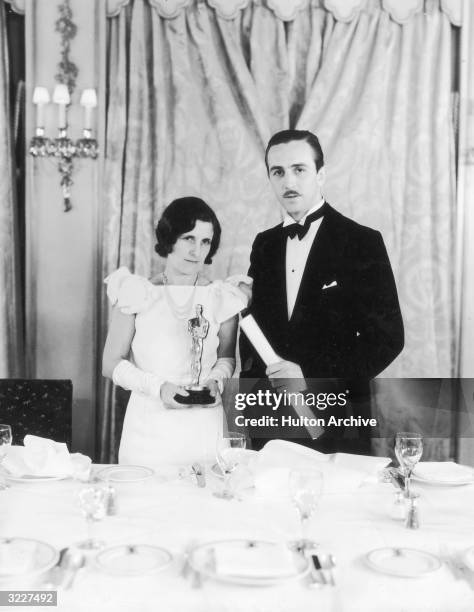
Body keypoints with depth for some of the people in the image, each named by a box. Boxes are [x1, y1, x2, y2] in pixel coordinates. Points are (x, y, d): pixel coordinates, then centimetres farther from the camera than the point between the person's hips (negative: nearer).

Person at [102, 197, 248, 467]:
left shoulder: (221, 299, 0)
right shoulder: (138, 295, -3)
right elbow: (111, 364, 0)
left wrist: (217, 379, -4)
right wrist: (157, 387, -12)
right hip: (148, 427, -1)